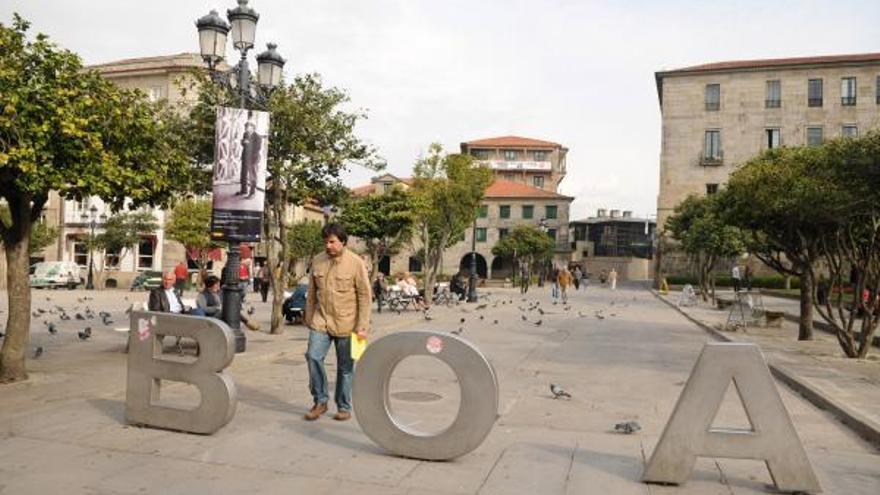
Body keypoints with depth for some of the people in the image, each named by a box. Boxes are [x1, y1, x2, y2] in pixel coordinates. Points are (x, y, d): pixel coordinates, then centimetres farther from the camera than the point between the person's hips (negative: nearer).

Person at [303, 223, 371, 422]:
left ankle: (344, 407, 22)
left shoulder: (356, 263, -8)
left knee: (345, 367, 7)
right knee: (313, 356, -9)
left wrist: (362, 326, -11)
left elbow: (364, 296, -8)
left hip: (345, 324, -3)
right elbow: (312, 293, 13)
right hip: (321, 321, 3)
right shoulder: (318, 261, 5)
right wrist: (309, 319, 13)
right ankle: (320, 401, 9)